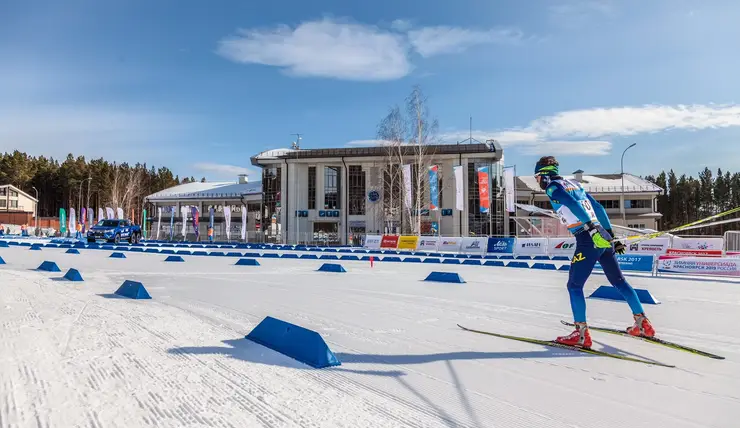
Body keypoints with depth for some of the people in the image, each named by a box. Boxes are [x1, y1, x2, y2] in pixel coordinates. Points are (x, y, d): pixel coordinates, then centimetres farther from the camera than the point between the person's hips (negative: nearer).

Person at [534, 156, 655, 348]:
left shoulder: (552, 187, -1)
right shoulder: (574, 184, 22)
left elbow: (573, 205, -18)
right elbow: (598, 207, 22)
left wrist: (592, 227, -26)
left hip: (588, 240, -8)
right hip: (603, 237, 8)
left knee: (574, 286, 1)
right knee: (619, 281, 18)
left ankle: (581, 334, 0)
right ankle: (643, 324, 23)